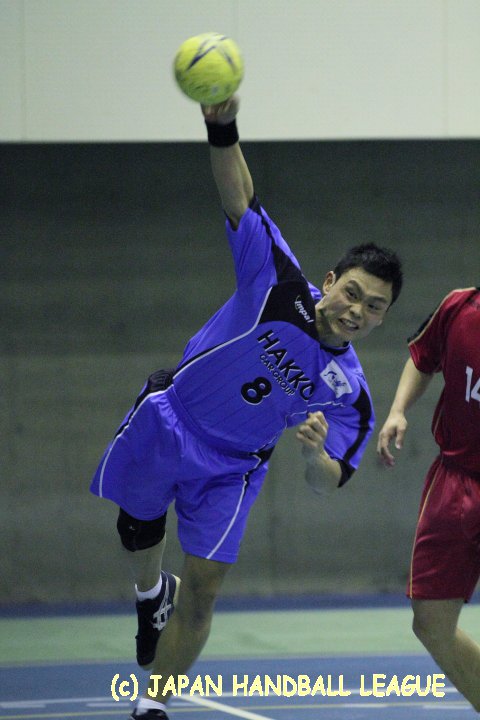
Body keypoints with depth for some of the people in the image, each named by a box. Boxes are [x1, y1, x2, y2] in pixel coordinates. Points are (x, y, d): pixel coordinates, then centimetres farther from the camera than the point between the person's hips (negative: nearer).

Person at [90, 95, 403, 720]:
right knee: (139, 525, 20)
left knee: (202, 590, -7)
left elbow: (326, 482, -11)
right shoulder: (280, 284, -21)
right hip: (167, 425, 0)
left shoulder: (348, 392, -15)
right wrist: (223, 128, -45)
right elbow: (239, 198, -27)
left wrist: (318, 454, -37)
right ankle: (151, 594, 55)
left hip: (231, 469, 0)